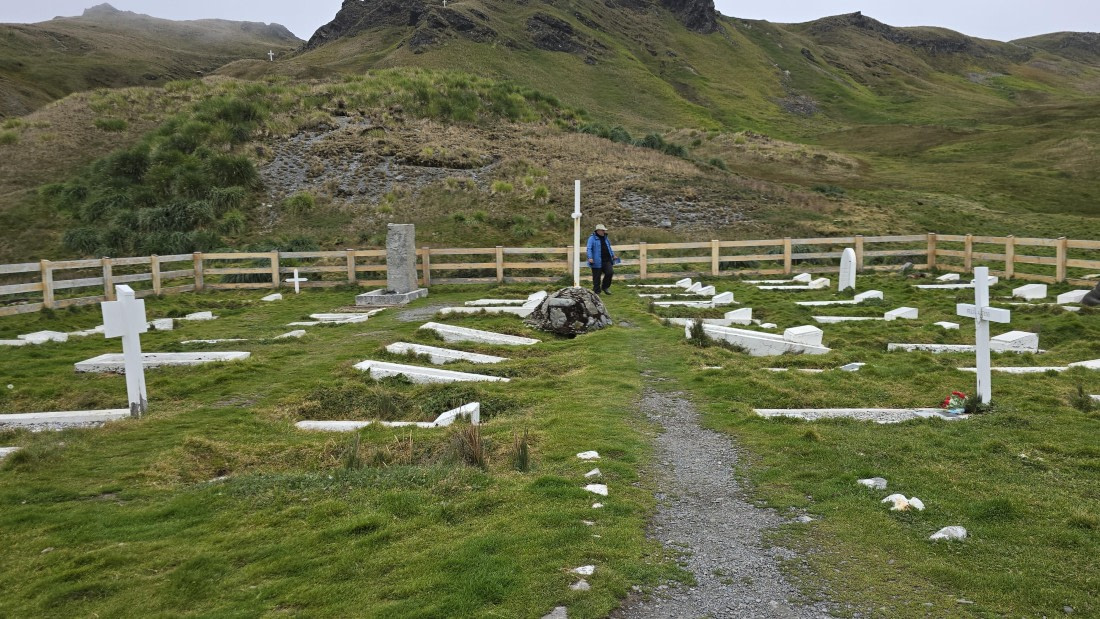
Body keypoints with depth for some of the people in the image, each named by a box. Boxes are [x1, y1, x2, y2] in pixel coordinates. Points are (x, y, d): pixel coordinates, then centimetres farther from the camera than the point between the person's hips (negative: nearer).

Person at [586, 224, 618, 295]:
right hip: (597, 262, -6)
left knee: (610, 272, -9)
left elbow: (609, 247, 29)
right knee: (597, 277, 0)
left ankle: (605, 287, 11)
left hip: (607, 260, 6)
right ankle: (597, 291, 12)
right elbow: (589, 249, -13)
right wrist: (590, 258, -25)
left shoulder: (605, 237, 17)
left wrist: (613, 255, 28)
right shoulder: (592, 238, -5)